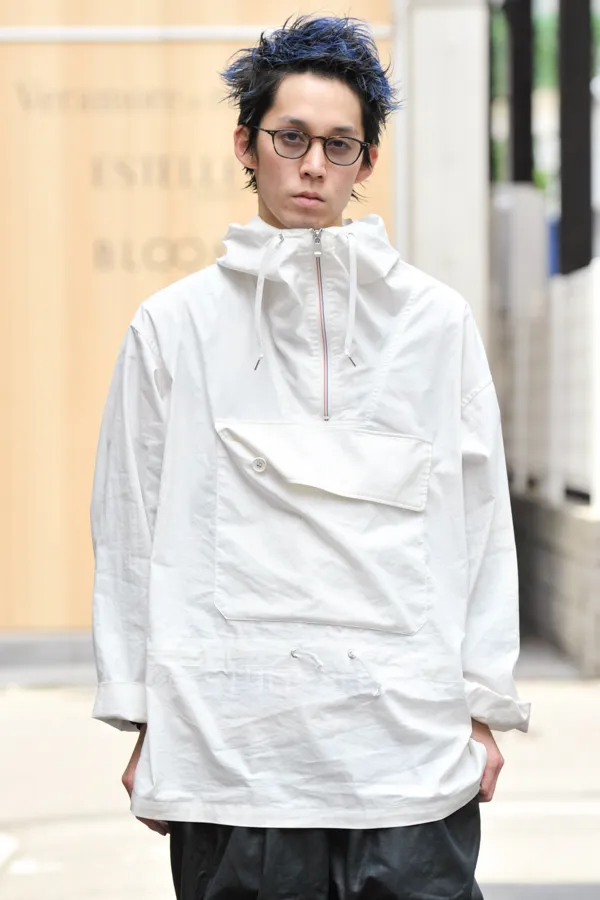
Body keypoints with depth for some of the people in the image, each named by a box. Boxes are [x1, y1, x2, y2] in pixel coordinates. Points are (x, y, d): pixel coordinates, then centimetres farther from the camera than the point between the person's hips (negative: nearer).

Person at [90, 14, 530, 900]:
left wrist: (483, 704, 7)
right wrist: (142, 722, 6)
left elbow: (481, 518, 10)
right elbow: (130, 532, 8)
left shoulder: (435, 320, 9)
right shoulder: (174, 326, 7)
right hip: (229, 752, 0)